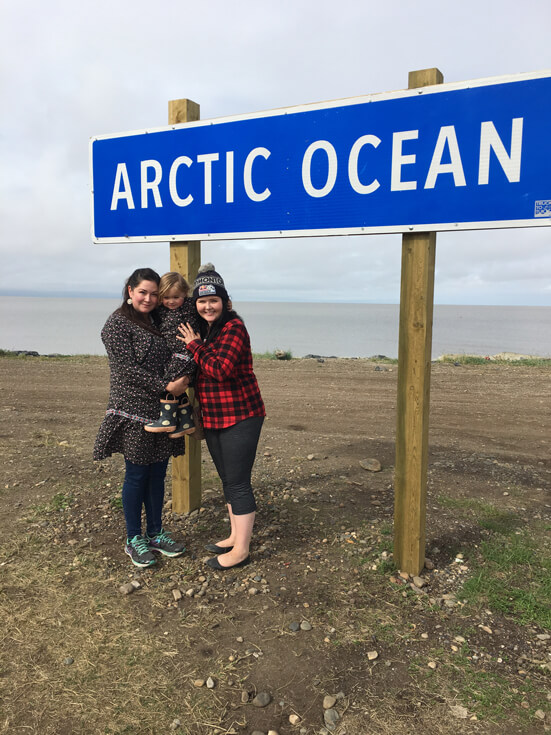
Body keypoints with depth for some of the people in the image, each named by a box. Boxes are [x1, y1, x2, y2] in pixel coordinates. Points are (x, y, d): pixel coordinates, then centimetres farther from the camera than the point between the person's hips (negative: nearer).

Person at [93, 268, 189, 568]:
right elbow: (129, 368, -16)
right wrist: (166, 386, -20)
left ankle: (155, 533, 28)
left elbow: (175, 358, 18)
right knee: (137, 475, 4)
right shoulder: (117, 324, -8)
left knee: (157, 474, 13)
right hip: (134, 412, -6)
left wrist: (183, 379, -1)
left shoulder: (158, 321, 13)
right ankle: (134, 540, 20)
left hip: (163, 412, 6)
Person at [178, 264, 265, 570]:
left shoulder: (233, 327, -15)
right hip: (214, 418, 9)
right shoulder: (202, 330, 12)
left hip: (240, 417, -9)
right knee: (228, 480, 18)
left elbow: (220, 369, -25)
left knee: (238, 482, -2)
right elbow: (198, 371, 20)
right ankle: (236, 536, 33)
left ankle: (241, 551, 10)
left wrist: (194, 346, -14)